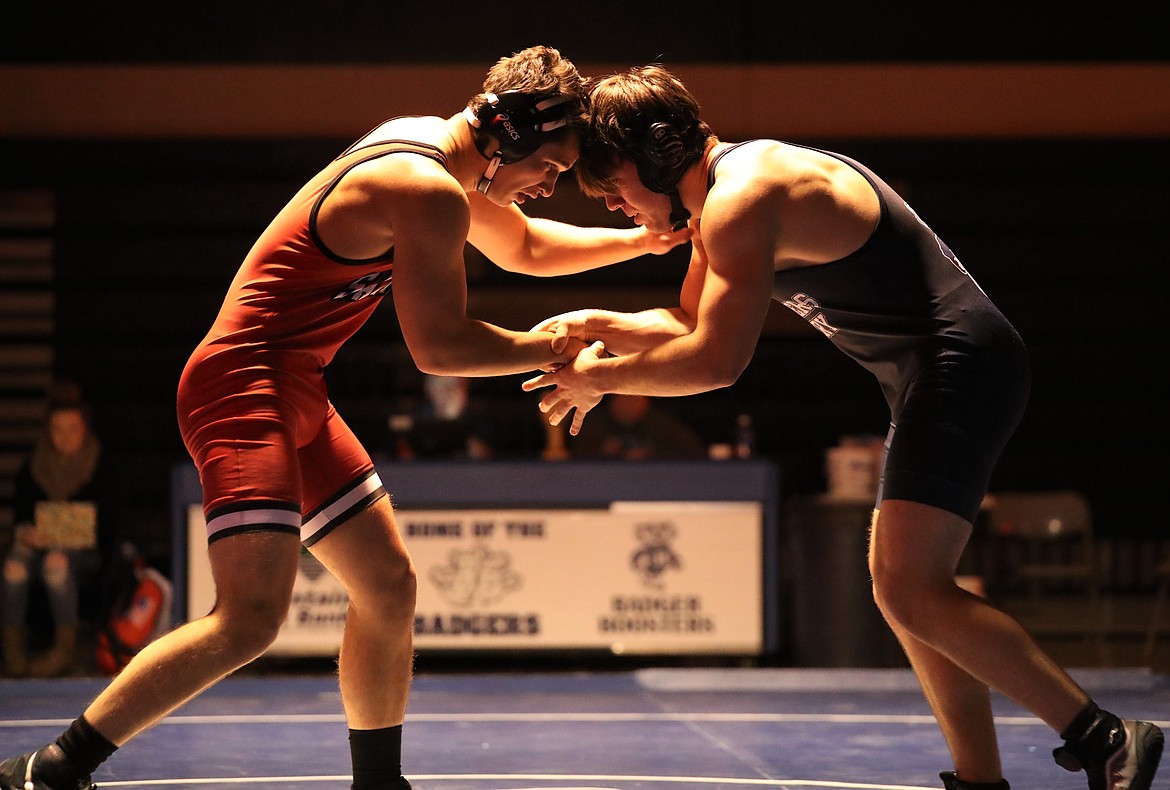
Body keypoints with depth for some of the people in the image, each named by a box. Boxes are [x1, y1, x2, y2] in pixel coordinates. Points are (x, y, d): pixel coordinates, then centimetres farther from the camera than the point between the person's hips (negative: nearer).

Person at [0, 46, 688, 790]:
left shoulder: (423, 144, 15)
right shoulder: (432, 193, -17)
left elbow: (525, 246, 31)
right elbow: (439, 345, -16)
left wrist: (642, 240, 24)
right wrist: (551, 349, -3)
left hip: (295, 400, 11)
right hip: (245, 388, -11)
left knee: (389, 584, 16)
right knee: (251, 620, -22)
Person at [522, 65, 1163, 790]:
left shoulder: (742, 196, -17)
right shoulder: (718, 197, 17)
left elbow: (717, 360, -21)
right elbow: (691, 323, 27)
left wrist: (601, 378, -8)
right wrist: (598, 325, 11)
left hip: (961, 368, -11)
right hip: (941, 375, 11)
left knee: (911, 593, -17)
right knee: (904, 585, 15)